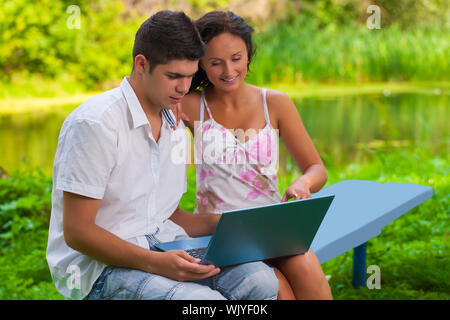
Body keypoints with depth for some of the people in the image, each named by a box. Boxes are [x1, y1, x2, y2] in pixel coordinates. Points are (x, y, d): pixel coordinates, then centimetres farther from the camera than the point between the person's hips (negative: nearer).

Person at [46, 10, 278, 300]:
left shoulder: (176, 127, 13)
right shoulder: (95, 123, -13)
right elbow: (76, 232, -16)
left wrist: (220, 223, 1)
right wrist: (156, 263, -27)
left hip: (163, 251, 8)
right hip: (100, 264, -7)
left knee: (262, 281, -17)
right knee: (203, 299, -33)